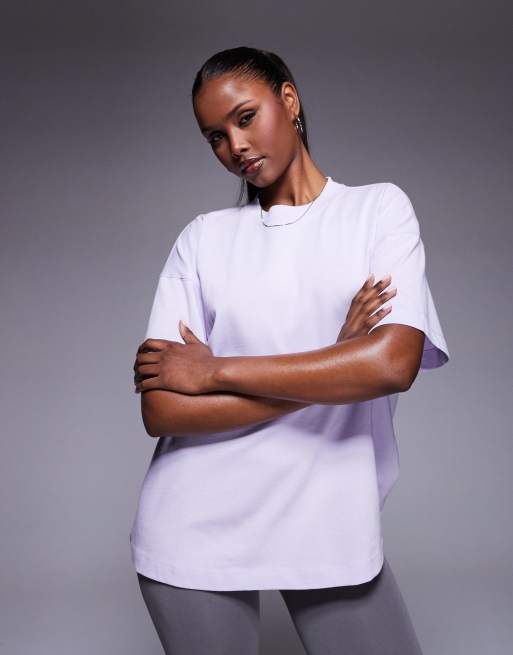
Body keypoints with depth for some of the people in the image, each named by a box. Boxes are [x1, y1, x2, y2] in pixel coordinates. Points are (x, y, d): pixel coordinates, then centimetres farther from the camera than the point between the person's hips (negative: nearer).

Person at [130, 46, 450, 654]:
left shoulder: (379, 207, 1)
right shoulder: (202, 237, 2)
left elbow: (393, 363, -16)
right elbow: (160, 411, -7)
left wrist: (214, 371, -12)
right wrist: (330, 370, -13)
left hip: (332, 520, 0)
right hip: (198, 532, 1)